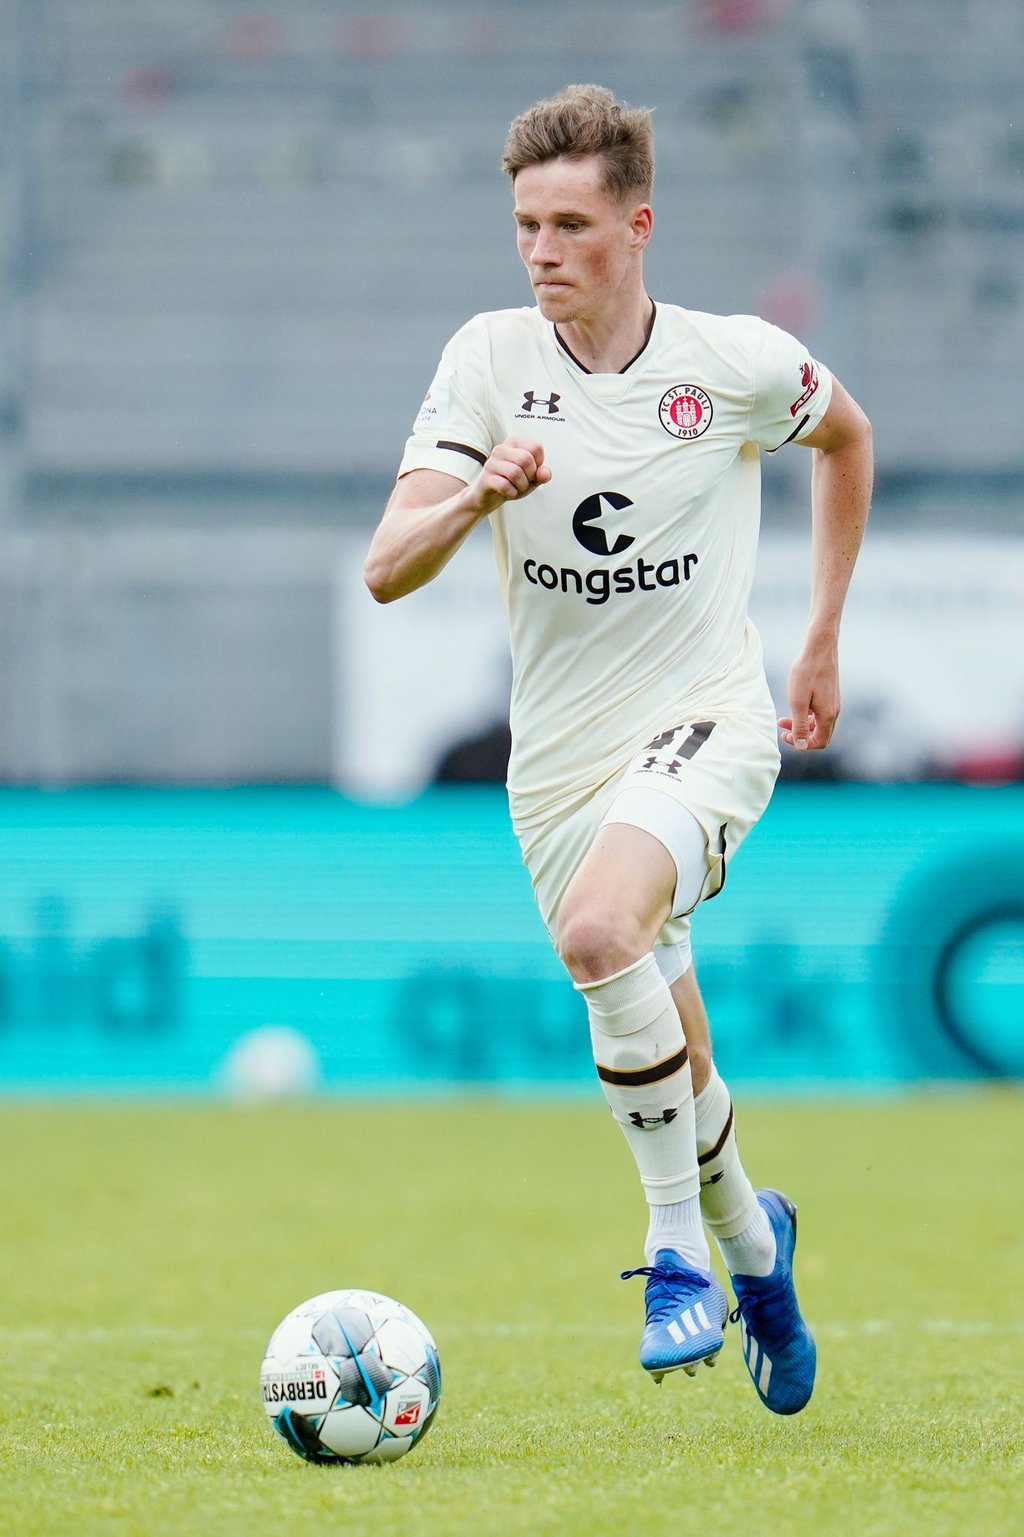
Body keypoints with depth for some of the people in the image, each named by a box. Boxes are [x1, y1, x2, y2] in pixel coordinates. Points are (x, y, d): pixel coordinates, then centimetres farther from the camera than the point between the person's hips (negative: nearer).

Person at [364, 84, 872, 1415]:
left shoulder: (739, 362, -7)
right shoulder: (490, 360, -6)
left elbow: (846, 434, 16)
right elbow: (387, 570, -12)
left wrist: (823, 642, 16)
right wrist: (474, 497, -33)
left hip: (709, 721, -3)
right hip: (560, 757, 3)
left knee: (599, 929, -33)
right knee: (669, 1068, 11)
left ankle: (681, 1250, -20)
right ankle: (752, 1240, 43)